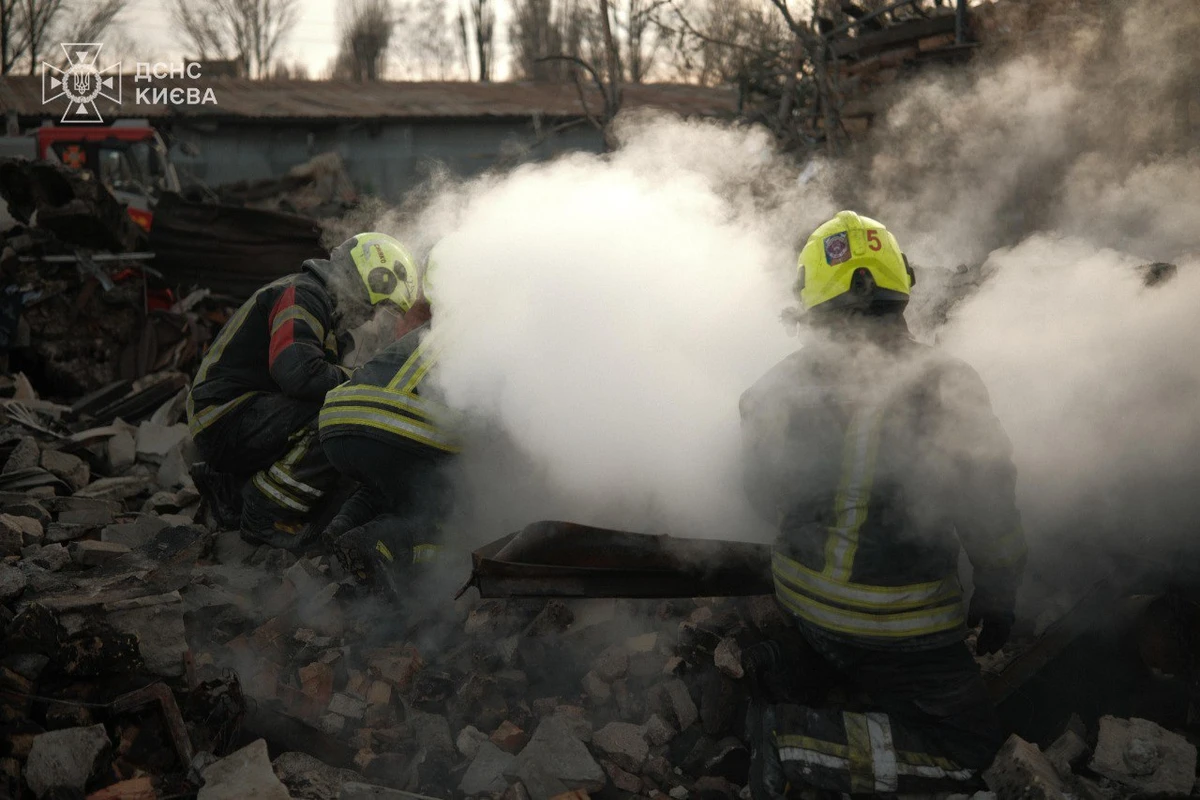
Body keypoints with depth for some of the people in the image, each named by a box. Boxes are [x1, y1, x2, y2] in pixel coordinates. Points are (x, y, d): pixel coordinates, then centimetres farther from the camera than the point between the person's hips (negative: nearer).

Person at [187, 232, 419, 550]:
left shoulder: (317, 300, 19)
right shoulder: (302, 295, -15)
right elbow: (297, 373, -30)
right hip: (225, 421, -11)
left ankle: (228, 485, 17)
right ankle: (266, 517, -14)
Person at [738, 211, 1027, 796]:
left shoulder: (782, 386, -8)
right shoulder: (946, 386, -20)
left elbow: (766, 499, 6)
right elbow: (989, 514, -11)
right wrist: (998, 596, 7)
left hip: (802, 595, 6)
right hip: (899, 622, -6)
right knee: (971, 752, 8)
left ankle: (785, 670, 6)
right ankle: (799, 739, -10)